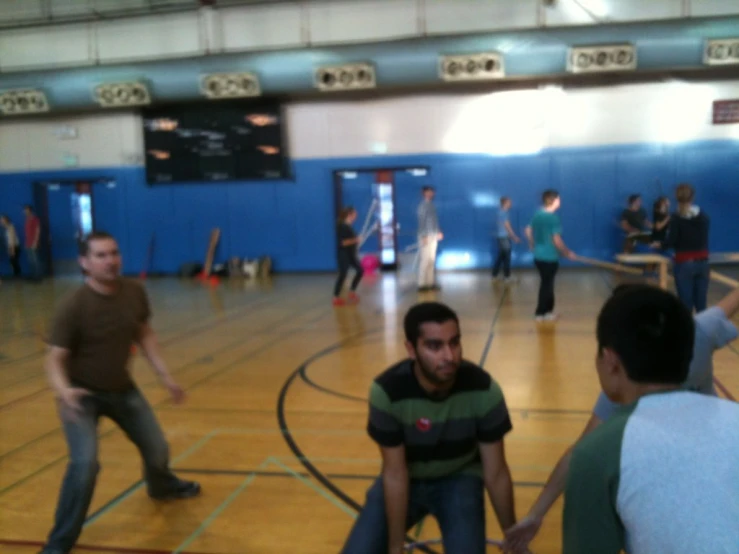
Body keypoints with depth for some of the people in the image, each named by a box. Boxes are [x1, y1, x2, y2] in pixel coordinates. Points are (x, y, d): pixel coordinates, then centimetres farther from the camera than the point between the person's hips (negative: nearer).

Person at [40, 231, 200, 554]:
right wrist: (63, 390, -44)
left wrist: (164, 375, 0)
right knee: (85, 462, -23)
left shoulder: (135, 293, -12)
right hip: (82, 395, -5)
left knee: (157, 449, 16)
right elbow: (55, 358, -24)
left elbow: (144, 334, 4)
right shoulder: (73, 306, -27)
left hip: (122, 388, 5)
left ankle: (162, 487, 53)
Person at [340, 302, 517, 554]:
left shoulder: (483, 389, -27)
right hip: (406, 480, 0)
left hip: (459, 478, 0)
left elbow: (496, 472, -14)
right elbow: (395, 474, -20)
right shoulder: (387, 391, -29)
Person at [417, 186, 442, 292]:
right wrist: (424, 236, -20)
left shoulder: (431, 205, 15)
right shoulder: (423, 205, -12)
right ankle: (422, 284, -5)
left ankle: (430, 282, 15)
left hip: (433, 236, 9)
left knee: (431, 260, 10)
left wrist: (438, 232, 17)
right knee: (424, 260, -7)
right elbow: (421, 221, -16)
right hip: (426, 236, -9)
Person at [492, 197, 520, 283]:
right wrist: (515, 237, -8)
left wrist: (512, 237, 21)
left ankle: (495, 275, 14)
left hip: (502, 237, 9)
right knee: (506, 258, -2)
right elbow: (507, 227, -15)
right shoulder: (504, 213, -16)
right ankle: (507, 277, 5)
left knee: (501, 257, 12)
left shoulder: (501, 212, 14)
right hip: (504, 238, -9)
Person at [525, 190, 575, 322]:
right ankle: (541, 313, 12)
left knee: (547, 283, 18)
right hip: (549, 257, -8)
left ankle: (547, 310, 27)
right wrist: (567, 253, -7)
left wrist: (533, 245, 30)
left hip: (539, 255, 8)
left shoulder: (537, 214, 6)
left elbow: (528, 231, 17)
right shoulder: (553, 218, -19)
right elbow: (557, 240, -19)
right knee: (546, 284, 4)